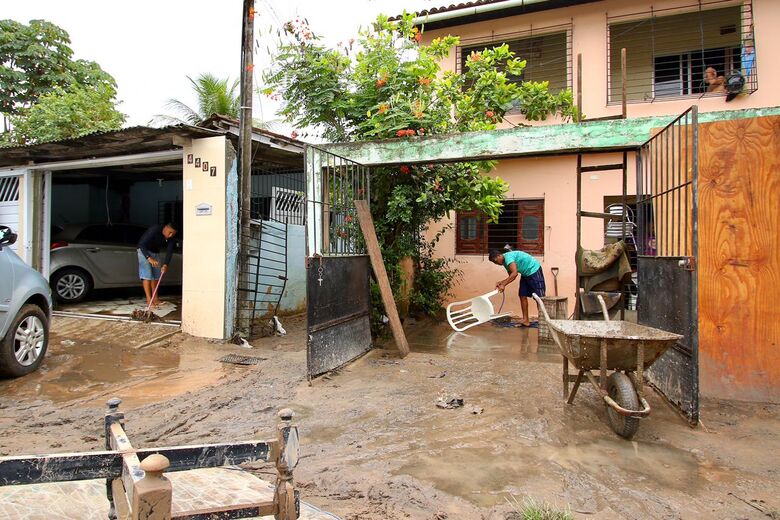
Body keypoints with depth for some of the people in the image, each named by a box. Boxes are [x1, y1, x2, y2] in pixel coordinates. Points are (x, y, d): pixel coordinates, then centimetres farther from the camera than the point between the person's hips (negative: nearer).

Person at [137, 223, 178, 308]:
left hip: (155, 253, 7)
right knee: (147, 275, -15)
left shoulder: (171, 239, -15)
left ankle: (154, 298, 13)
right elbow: (141, 244, -35)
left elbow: (169, 252, -18)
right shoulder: (154, 230, -32)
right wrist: (149, 258, -47)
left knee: (156, 275, 6)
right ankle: (149, 300, -18)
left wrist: (165, 264, -35)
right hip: (144, 251, -6)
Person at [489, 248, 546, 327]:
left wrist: (503, 285, -32)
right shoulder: (505, 262, 7)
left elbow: (514, 273, -33)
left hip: (534, 270, -10)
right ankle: (526, 320, 5)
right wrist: (501, 282, -5)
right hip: (525, 273, 10)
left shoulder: (508, 257, -23)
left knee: (539, 297, -8)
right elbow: (511, 277, 8)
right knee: (523, 296, 4)